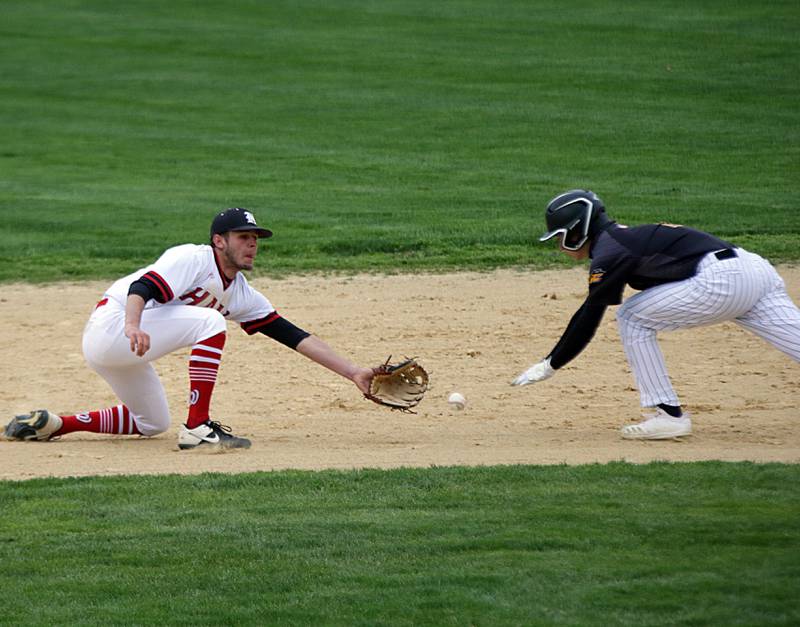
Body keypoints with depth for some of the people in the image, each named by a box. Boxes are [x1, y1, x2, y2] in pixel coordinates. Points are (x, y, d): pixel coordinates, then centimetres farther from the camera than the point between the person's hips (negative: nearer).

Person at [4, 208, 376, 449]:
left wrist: (353, 373, 2)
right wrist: (133, 326, -49)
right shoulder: (193, 259, -13)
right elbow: (141, 287, -27)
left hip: (123, 345, 9)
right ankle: (198, 427, -22)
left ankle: (51, 425, 20)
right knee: (210, 322, -20)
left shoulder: (242, 296, 11)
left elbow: (293, 336, 7)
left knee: (152, 423, 23)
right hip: (111, 324, -9)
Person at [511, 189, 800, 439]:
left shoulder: (608, 253, 0)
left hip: (719, 280, -9)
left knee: (632, 318, 5)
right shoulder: (627, 238, 27)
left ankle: (669, 414, 4)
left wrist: (549, 366, 8)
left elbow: (588, 319, 0)